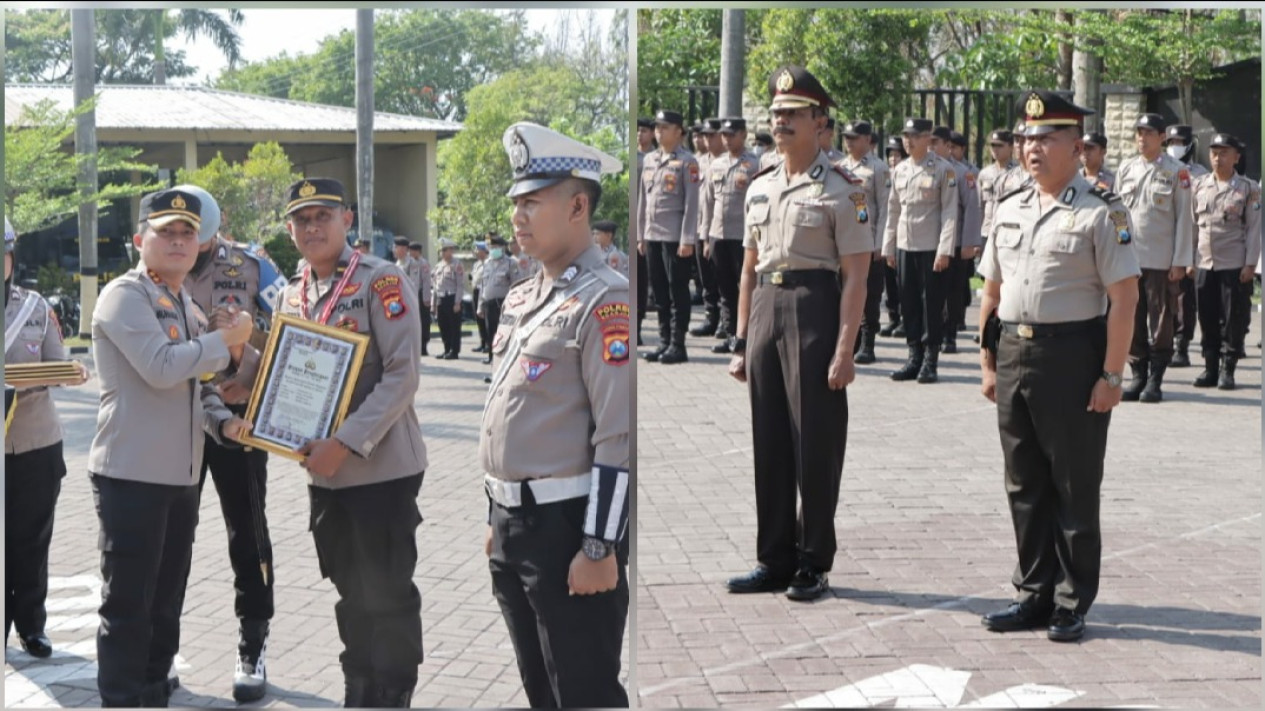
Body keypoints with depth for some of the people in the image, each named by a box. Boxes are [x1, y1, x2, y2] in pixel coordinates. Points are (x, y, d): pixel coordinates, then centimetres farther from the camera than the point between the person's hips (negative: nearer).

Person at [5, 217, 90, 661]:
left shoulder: (36, 306, 4)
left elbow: (57, 365, 5)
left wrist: (74, 373, -17)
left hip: (37, 443, 2)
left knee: (31, 540, 11)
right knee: (6, 539, 3)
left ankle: (31, 625, 24)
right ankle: (5, 625, 15)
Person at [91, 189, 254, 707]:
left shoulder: (187, 306, 16)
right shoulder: (125, 295, -10)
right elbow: (161, 367, -23)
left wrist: (223, 422, 5)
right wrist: (226, 339, -12)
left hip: (181, 474, 8)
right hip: (132, 474, -8)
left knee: (166, 602, 16)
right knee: (127, 605, -3)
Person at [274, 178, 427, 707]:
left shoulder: (382, 280, -12)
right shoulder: (292, 295, 10)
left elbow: (402, 376, -17)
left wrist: (346, 443, -23)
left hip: (382, 468, -7)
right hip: (323, 471, 7)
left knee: (388, 594, 1)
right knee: (350, 591, 16)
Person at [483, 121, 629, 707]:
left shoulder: (604, 301, -15)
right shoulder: (521, 299, 13)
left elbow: (620, 437, -19)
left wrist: (600, 549, -20)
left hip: (566, 527, -9)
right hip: (514, 523, 9)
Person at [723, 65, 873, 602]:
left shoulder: (843, 190, -6)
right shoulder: (760, 189, 13)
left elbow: (855, 276, -10)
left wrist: (844, 351, -16)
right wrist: (741, 343, 13)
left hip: (815, 311, -6)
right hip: (766, 310, 6)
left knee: (816, 445, 1)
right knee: (769, 442, 10)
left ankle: (814, 564, 12)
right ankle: (774, 560, 19)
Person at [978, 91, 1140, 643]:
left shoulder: (1101, 213, -8)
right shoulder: (1009, 210, 11)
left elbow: (1124, 298, -10)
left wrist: (1111, 375, -14)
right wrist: (988, 362, 12)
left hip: (1072, 358, -6)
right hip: (1014, 354, 6)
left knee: (1075, 489, 4)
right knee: (1025, 487, 12)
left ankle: (1072, 603, 15)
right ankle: (1034, 593, 24)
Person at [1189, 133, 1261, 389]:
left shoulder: (1249, 188, 0)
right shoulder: (1198, 186, 9)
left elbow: (1254, 228, -3)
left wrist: (1250, 264, -9)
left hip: (1235, 265, -3)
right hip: (1204, 263, 3)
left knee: (1234, 319, 0)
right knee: (1207, 319, 6)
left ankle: (1227, 369, 9)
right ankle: (1210, 367, 15)